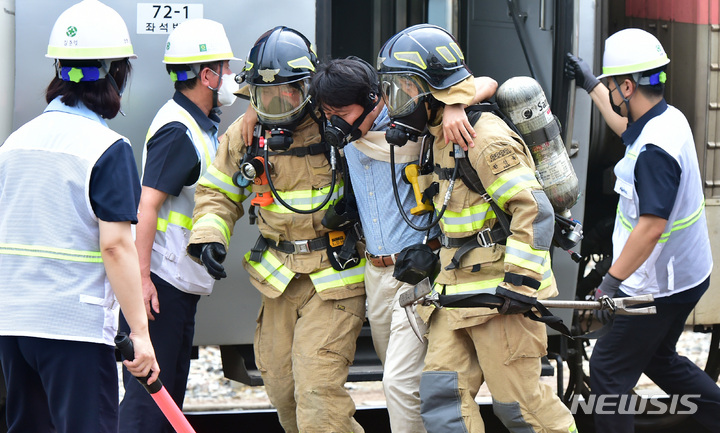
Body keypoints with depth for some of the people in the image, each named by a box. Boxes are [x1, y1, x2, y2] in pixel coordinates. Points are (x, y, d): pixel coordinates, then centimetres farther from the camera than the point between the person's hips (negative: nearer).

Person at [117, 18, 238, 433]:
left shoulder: (198, 123, 16)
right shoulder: (178, 130, -15)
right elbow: (147, 205, -22)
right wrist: (142, 277, -26)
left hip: (181, 281, 10)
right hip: (162, 281, -10)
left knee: (170, 391, 13)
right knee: (149, 391, -9)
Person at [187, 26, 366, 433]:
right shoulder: (246, 134, 3)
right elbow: (218, 192, 12)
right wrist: (209, 235, -4)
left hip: (336, 275, -6)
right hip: (279, 276, 6)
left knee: (317, 388, -16)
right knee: (281, 384, 12)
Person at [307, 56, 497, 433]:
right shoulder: (347, 133, 6)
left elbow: (485, 84, -13)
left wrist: (456, 104, -31)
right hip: (376, 271, 7)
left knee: (400, 382, -12)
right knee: (397, 377, 14)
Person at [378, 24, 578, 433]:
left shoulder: (484, 137, -17)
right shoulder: (442, 136, 14)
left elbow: (534, 208, -22)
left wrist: (522, 280, -25)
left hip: (498, 290, -9)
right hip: (458, 288, 9)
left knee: (517, 398, -3)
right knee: (442, 393, 3)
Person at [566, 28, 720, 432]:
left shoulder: (654, 150, -28)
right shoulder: (671, 118, 2)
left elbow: (651, 227, -32)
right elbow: (628, 128, 27)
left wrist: (611, 283, -28)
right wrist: (591, 84, 36)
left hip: (657, 286, -10)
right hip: (686, 276, 10)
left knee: (609, 373, 0)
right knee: (658, 358, 26)